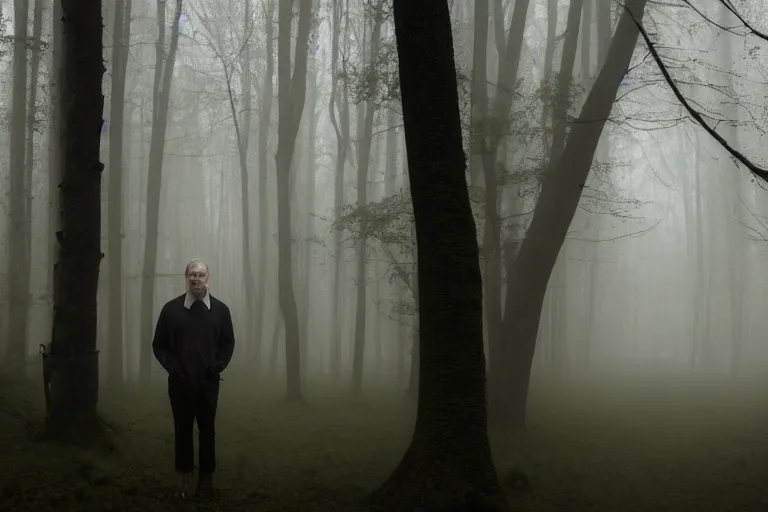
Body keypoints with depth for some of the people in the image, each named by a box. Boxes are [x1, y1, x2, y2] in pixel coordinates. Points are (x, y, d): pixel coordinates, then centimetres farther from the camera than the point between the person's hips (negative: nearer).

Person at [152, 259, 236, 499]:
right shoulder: (171, 309, 0)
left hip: (208, 382, 0)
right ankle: (185, 479, 11)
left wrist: (217, 367, -4)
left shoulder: (220, 309, 3)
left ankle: (206, 479, 10)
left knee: (207, 430, 4)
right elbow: (159, 345, 4)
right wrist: (172, 367, -7)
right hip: (180, 382, 0)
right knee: (182, 430, 4)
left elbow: (228, 343, 9)